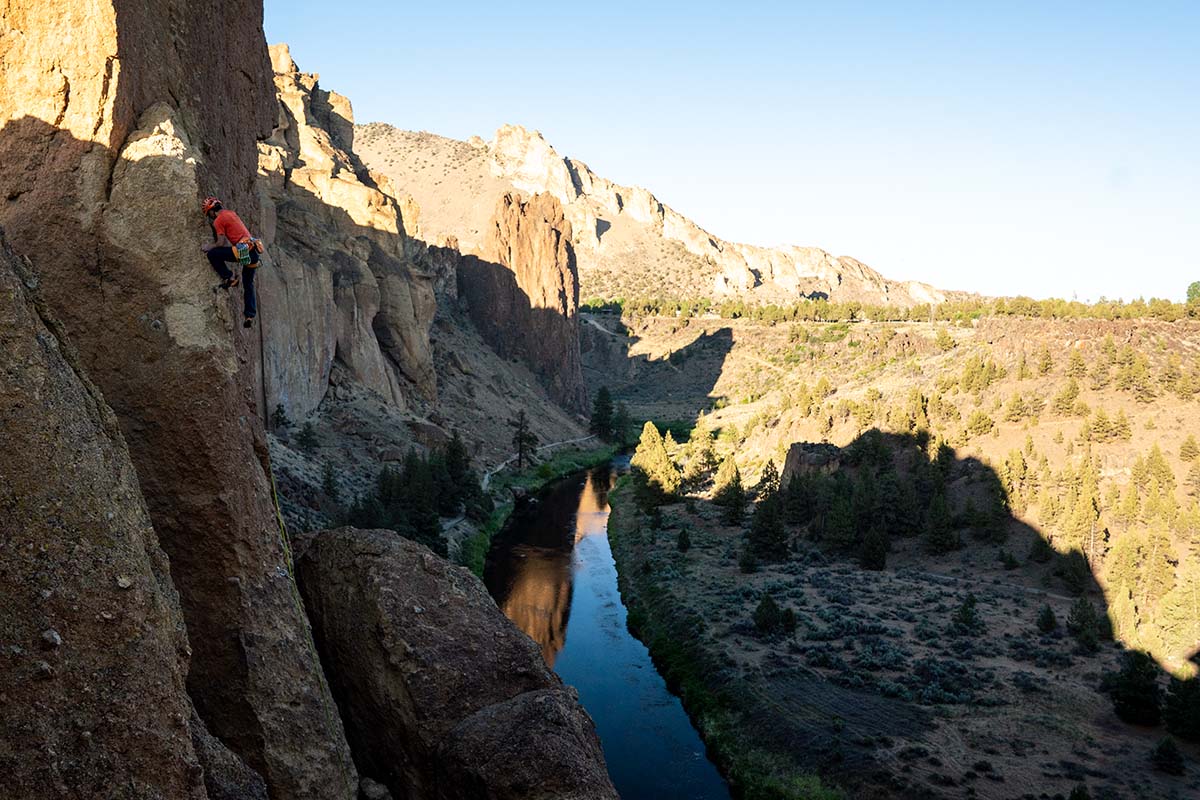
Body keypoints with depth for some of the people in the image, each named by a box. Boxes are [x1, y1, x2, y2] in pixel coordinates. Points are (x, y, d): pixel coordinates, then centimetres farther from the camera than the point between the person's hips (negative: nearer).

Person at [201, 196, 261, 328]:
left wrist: (208, 247, 12)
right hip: (253, 251, 9)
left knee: (212, 254, -3)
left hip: (242, 250, -9)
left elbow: (221, 243, -5)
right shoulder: (231, 213, 22)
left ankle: (229, 278, 2)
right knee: (248, 285, 16)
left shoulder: (218, 220, -3)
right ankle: (250, 315, 13)